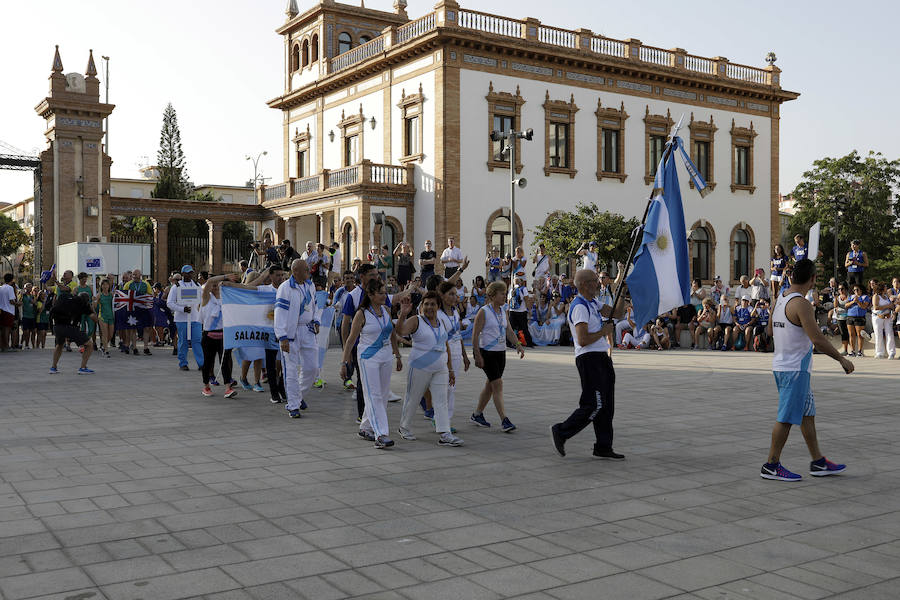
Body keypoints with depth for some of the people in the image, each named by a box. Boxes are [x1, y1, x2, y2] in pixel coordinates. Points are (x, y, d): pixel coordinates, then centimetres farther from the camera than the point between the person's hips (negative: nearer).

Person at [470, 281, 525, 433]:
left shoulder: (503, 311, 12)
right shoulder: (483, 312, -10)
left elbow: (509, 332, 12)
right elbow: (475, 335, -12)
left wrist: (518, 345, -5)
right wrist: (477, 356, -17)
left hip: (500, 352, 8)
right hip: (486, 352, -8)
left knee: (490, 385, 13)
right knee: (498, 384, -12)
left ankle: (477, 414, 26)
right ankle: (504, 420, -12)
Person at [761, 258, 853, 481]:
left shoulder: (780, 301, 8)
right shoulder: (801, 304, -19)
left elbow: (771, 331, 22)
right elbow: (817, 339, -24)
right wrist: (841, 359, -15)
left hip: (782, 364, 9)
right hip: (795, 369, -9)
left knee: (807, 414, 16)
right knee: (787, 418, -3)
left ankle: (818, 463, 23)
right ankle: (771, 466, 4)